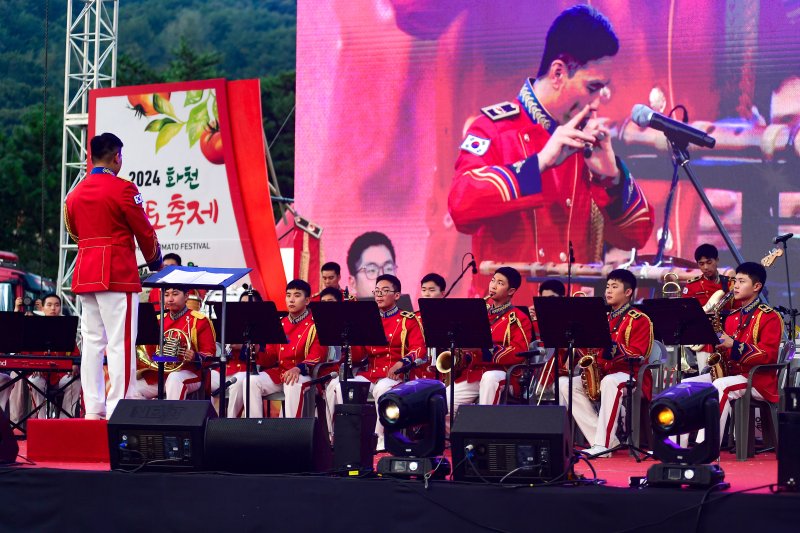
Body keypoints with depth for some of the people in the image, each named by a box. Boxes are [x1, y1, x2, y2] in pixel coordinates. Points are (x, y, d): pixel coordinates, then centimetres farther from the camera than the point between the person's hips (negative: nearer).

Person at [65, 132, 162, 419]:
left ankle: (92, 410, 7)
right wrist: (155, 261, 14)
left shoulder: (75, 193, 12)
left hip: (84, 274, 7)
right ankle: (118, 412, -11)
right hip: (117, 274, -7)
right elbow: (145, 232, -4)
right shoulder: (123, 188, -8)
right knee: (121, 343, -7)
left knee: (92, 342, 8)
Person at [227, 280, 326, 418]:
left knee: (293, 384, -39)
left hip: (303, 374, -6)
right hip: (279, 372, 6)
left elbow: (317, 355, -13)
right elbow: (270, 357, 14)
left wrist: (298, 368, -31)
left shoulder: (314, 325, -3)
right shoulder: (280, 324, 15)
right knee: (250, 382, -18)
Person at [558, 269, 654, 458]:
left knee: (610, 382, -41)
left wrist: (610, 346, -28)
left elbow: (637, 355, -15)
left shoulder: (640, 320, -1)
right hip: (601, 374, 8)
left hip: (630, 376, -8)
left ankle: (603, 445, -40)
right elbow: (594, 351, 18)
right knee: (564, 384, -12)